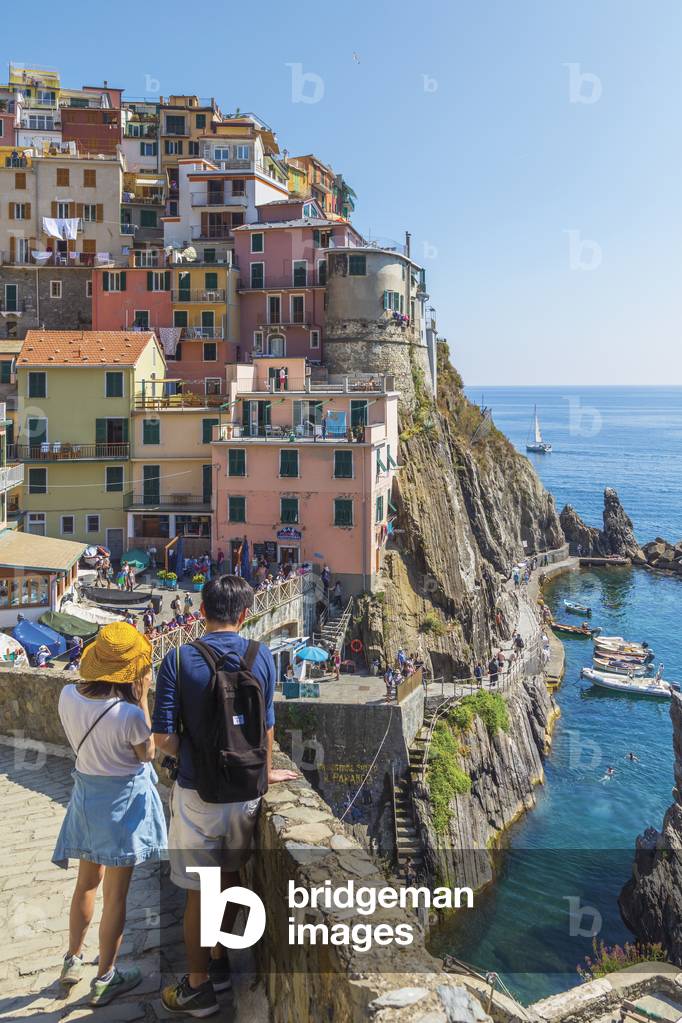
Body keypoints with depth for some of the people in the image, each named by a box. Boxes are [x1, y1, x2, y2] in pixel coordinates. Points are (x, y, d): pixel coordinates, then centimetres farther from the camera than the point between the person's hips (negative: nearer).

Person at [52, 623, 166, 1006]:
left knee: (87, 881, 27)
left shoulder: (69, 695, -12)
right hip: (123, 799, -6)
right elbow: (148, 754, -10)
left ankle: (73, 960, 42)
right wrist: (143, 698, -17)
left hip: (86, 792, 6)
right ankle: (105, 979, 27)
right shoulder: (129, 714, -29)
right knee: (116, 895, 12)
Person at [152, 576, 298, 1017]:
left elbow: (164, 739, -14)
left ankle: (198, 988, 26)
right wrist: (266, 771, 20)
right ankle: (219, 963, 39)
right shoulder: (261, 657, -6)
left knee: (199, 889, 11)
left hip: (198, 793, -3)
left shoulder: (178, 660, -15)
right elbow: (267, 727, 3)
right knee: (230, 876, 22)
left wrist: (190, 754, 7)